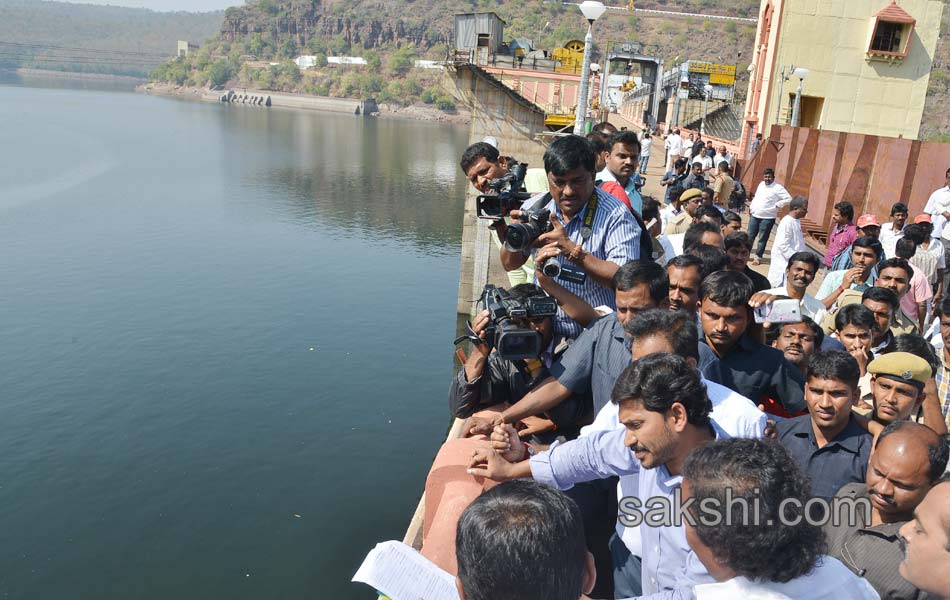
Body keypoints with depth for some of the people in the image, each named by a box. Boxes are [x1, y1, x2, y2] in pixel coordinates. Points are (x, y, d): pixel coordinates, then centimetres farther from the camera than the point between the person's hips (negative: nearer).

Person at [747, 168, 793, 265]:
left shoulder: (778, 187, -10)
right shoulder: (761, 184, 10)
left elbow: (788, 198, -14)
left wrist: (777, 205, -15)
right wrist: (751, 206, 15)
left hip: (767, 218, -6)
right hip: (754, 215, 6)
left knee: (762, 239, 1)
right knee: (750, 236, 9)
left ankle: (758, 257, 9)